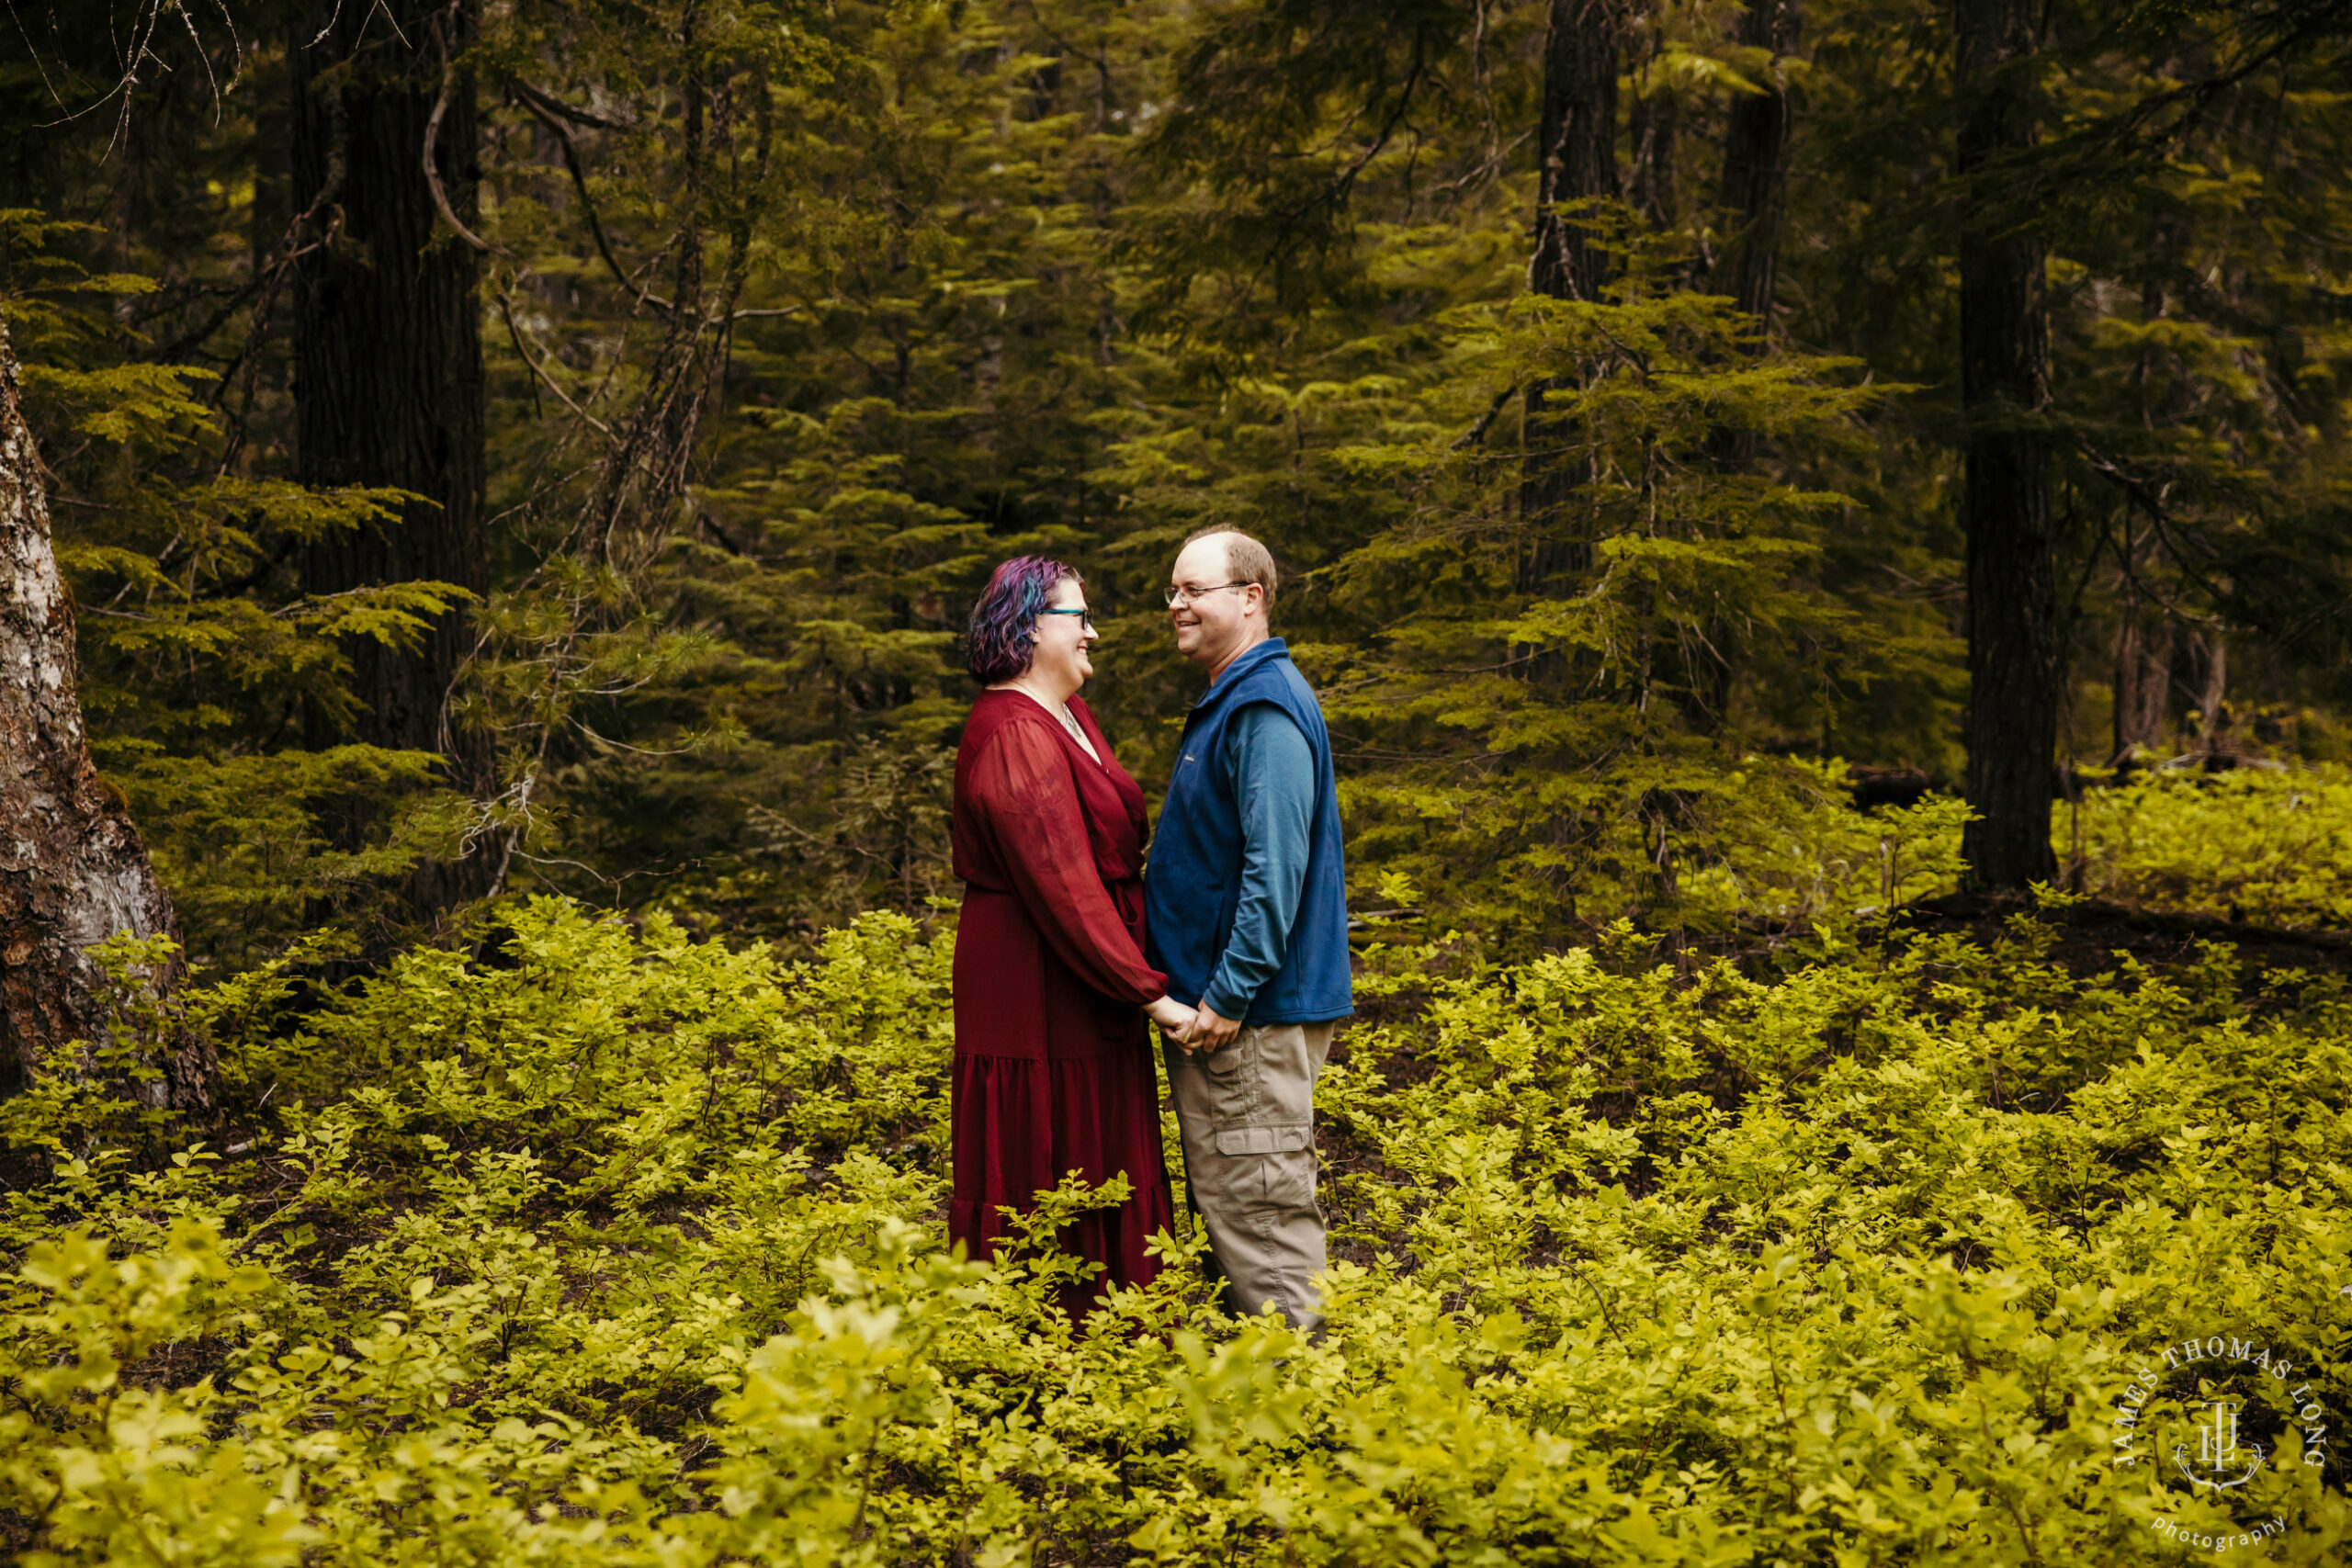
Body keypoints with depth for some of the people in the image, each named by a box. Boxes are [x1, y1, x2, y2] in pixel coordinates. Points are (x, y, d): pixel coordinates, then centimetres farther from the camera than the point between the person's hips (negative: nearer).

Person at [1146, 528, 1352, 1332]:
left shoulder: (1267, 709, -16)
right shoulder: (1227, 703, 17)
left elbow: (1277, 865, -24)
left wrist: (1228, 995, -24)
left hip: (1253, 1009, -11)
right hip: (1214, 1001, 11)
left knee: (1260, 1211, -6)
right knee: (1230, 1206, 15)